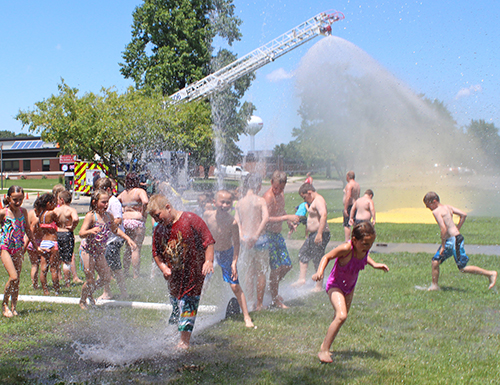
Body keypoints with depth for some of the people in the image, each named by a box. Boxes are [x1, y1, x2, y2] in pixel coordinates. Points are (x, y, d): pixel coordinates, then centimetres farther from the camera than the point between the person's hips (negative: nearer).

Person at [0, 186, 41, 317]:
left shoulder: (23, 211, 3)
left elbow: (28, 230, 15)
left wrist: (36, 246, 21)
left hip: (18, 248, 4)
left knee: (17, 281, 6)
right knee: (13, 277, -16)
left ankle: (13, 307, 17)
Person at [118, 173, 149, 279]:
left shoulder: (123, 193, 13)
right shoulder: (140, 191, -6)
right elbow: (145, 202, -23)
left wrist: (121, 213, 14)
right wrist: (143, 214, -12)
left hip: (125, 221, 6)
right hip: (137, 221, -6)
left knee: (128, 248, 18)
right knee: (136, 249, -3)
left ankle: (125, 272, 25)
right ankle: (135, 275, -2)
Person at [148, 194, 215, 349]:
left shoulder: (191, 220, -12)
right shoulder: (159, 229, 5)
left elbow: (208, 241, -10)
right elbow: (156, 252, 15)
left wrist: (208, 261, -19)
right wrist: (163, 267, -3)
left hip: (193, 274, -6)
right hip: (173, 277, 6)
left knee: (187, 307, -5)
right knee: (175, 306, 12)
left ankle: (184, 342, 2)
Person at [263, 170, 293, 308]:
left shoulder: (281, 193, 9)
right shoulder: (268, 196, -20)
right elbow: (266, 219, -28)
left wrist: (289, 221, 14)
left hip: (278, 234, 9)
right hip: (268, 235, -9)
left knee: (287, 265, 10)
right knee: (276, 267, -7)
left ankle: (273, 287, 31)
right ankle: (275, 300, 7)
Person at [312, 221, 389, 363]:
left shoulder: (364, 248, -14)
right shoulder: (346, 248, -34)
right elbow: (327, 257, -24)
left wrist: (374, 264, 0)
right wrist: (320, 272, -38)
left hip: (350, 286, 8)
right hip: (335, 285, -8)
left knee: (341, 316, 22)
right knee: (341, 316, -26)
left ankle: (325, 344, 45)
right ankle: (324, 351, -16)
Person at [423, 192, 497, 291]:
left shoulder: (436, 211, -14)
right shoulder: (447, 207, 10)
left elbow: (444, 229, -23)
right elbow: (463, 215, 11)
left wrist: (443, 246, -16)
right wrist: (457, 230, 15)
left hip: (454, 241, -10)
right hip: (449, 241, 10)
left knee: (463, 268, -3)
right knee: (435, 261, 11)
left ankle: (490, 274, 5)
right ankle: (434, 286, 18)